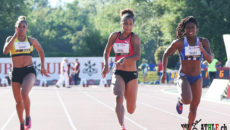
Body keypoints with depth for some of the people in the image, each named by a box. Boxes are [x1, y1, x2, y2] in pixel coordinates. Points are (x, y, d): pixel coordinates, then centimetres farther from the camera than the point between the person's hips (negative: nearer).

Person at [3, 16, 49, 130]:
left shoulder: (32, 40, 5)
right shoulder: (10, 39, 4)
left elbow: (41, 51, 23)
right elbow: (5, 51, -17)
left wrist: (42, 67, 23)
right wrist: (15, 35, -14)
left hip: (29, 71, -2)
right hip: (16, 72, 2)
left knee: (24, 94, -29)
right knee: (18, 101, 8)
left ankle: (28, 117, -6)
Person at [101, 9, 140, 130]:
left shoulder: (134, 37, -7)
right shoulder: (114, 36, 3)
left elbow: (137, 56, -22)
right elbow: (106, 52, 18)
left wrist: (125, 59, -38)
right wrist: (106, 65, 2)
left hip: (132, 75, -1)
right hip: (118, 74, 1)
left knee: (131, 110, 6)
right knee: (119, 97, -28)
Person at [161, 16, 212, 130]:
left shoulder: (204, 42, -4)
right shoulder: (179, 42, -10)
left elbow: (209, 60, -8)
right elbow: (166, 55, 3)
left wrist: (203, 50, -27)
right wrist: (164, 72, -1)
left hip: (197, 78, 3)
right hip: (183, 77, -3)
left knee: (194, 108, 8)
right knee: (187, 100, -30)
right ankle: (180, 101, 8)